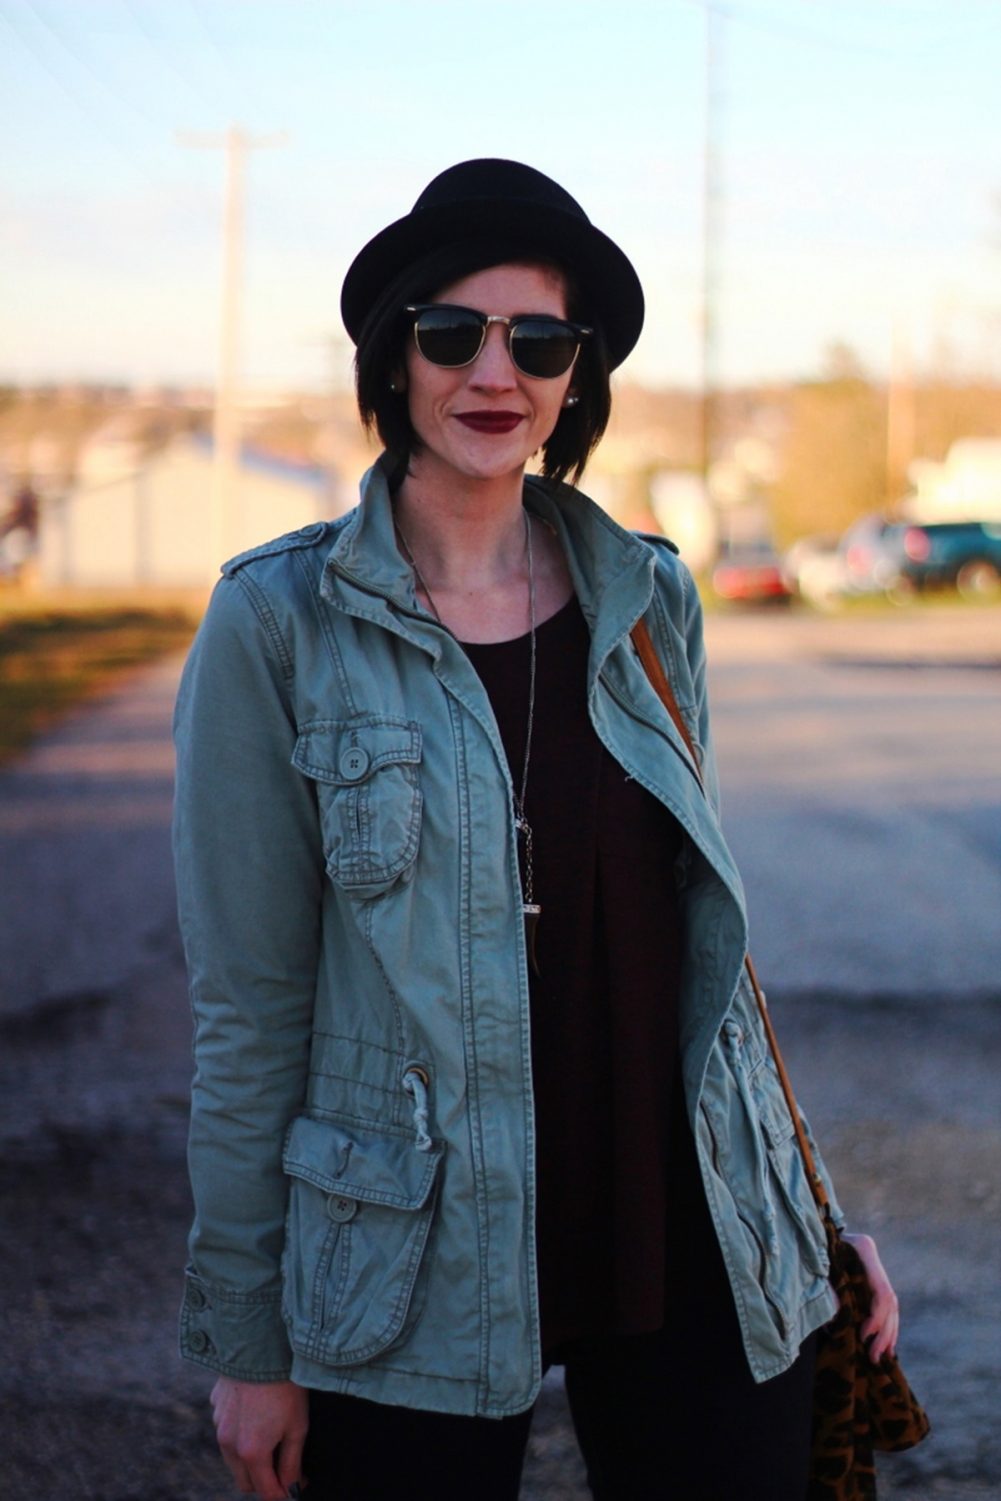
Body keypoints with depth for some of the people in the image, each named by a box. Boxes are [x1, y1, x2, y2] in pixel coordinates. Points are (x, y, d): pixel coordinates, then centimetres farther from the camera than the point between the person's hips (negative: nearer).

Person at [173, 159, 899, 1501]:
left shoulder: (647, 601, 4)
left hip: (689, 1245, 3)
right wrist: (247, 1335, -3)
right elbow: (248, 1003, -5)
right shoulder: (280, 626, -7)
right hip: (417, 1279, -3)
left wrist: (814, 1211, 11)